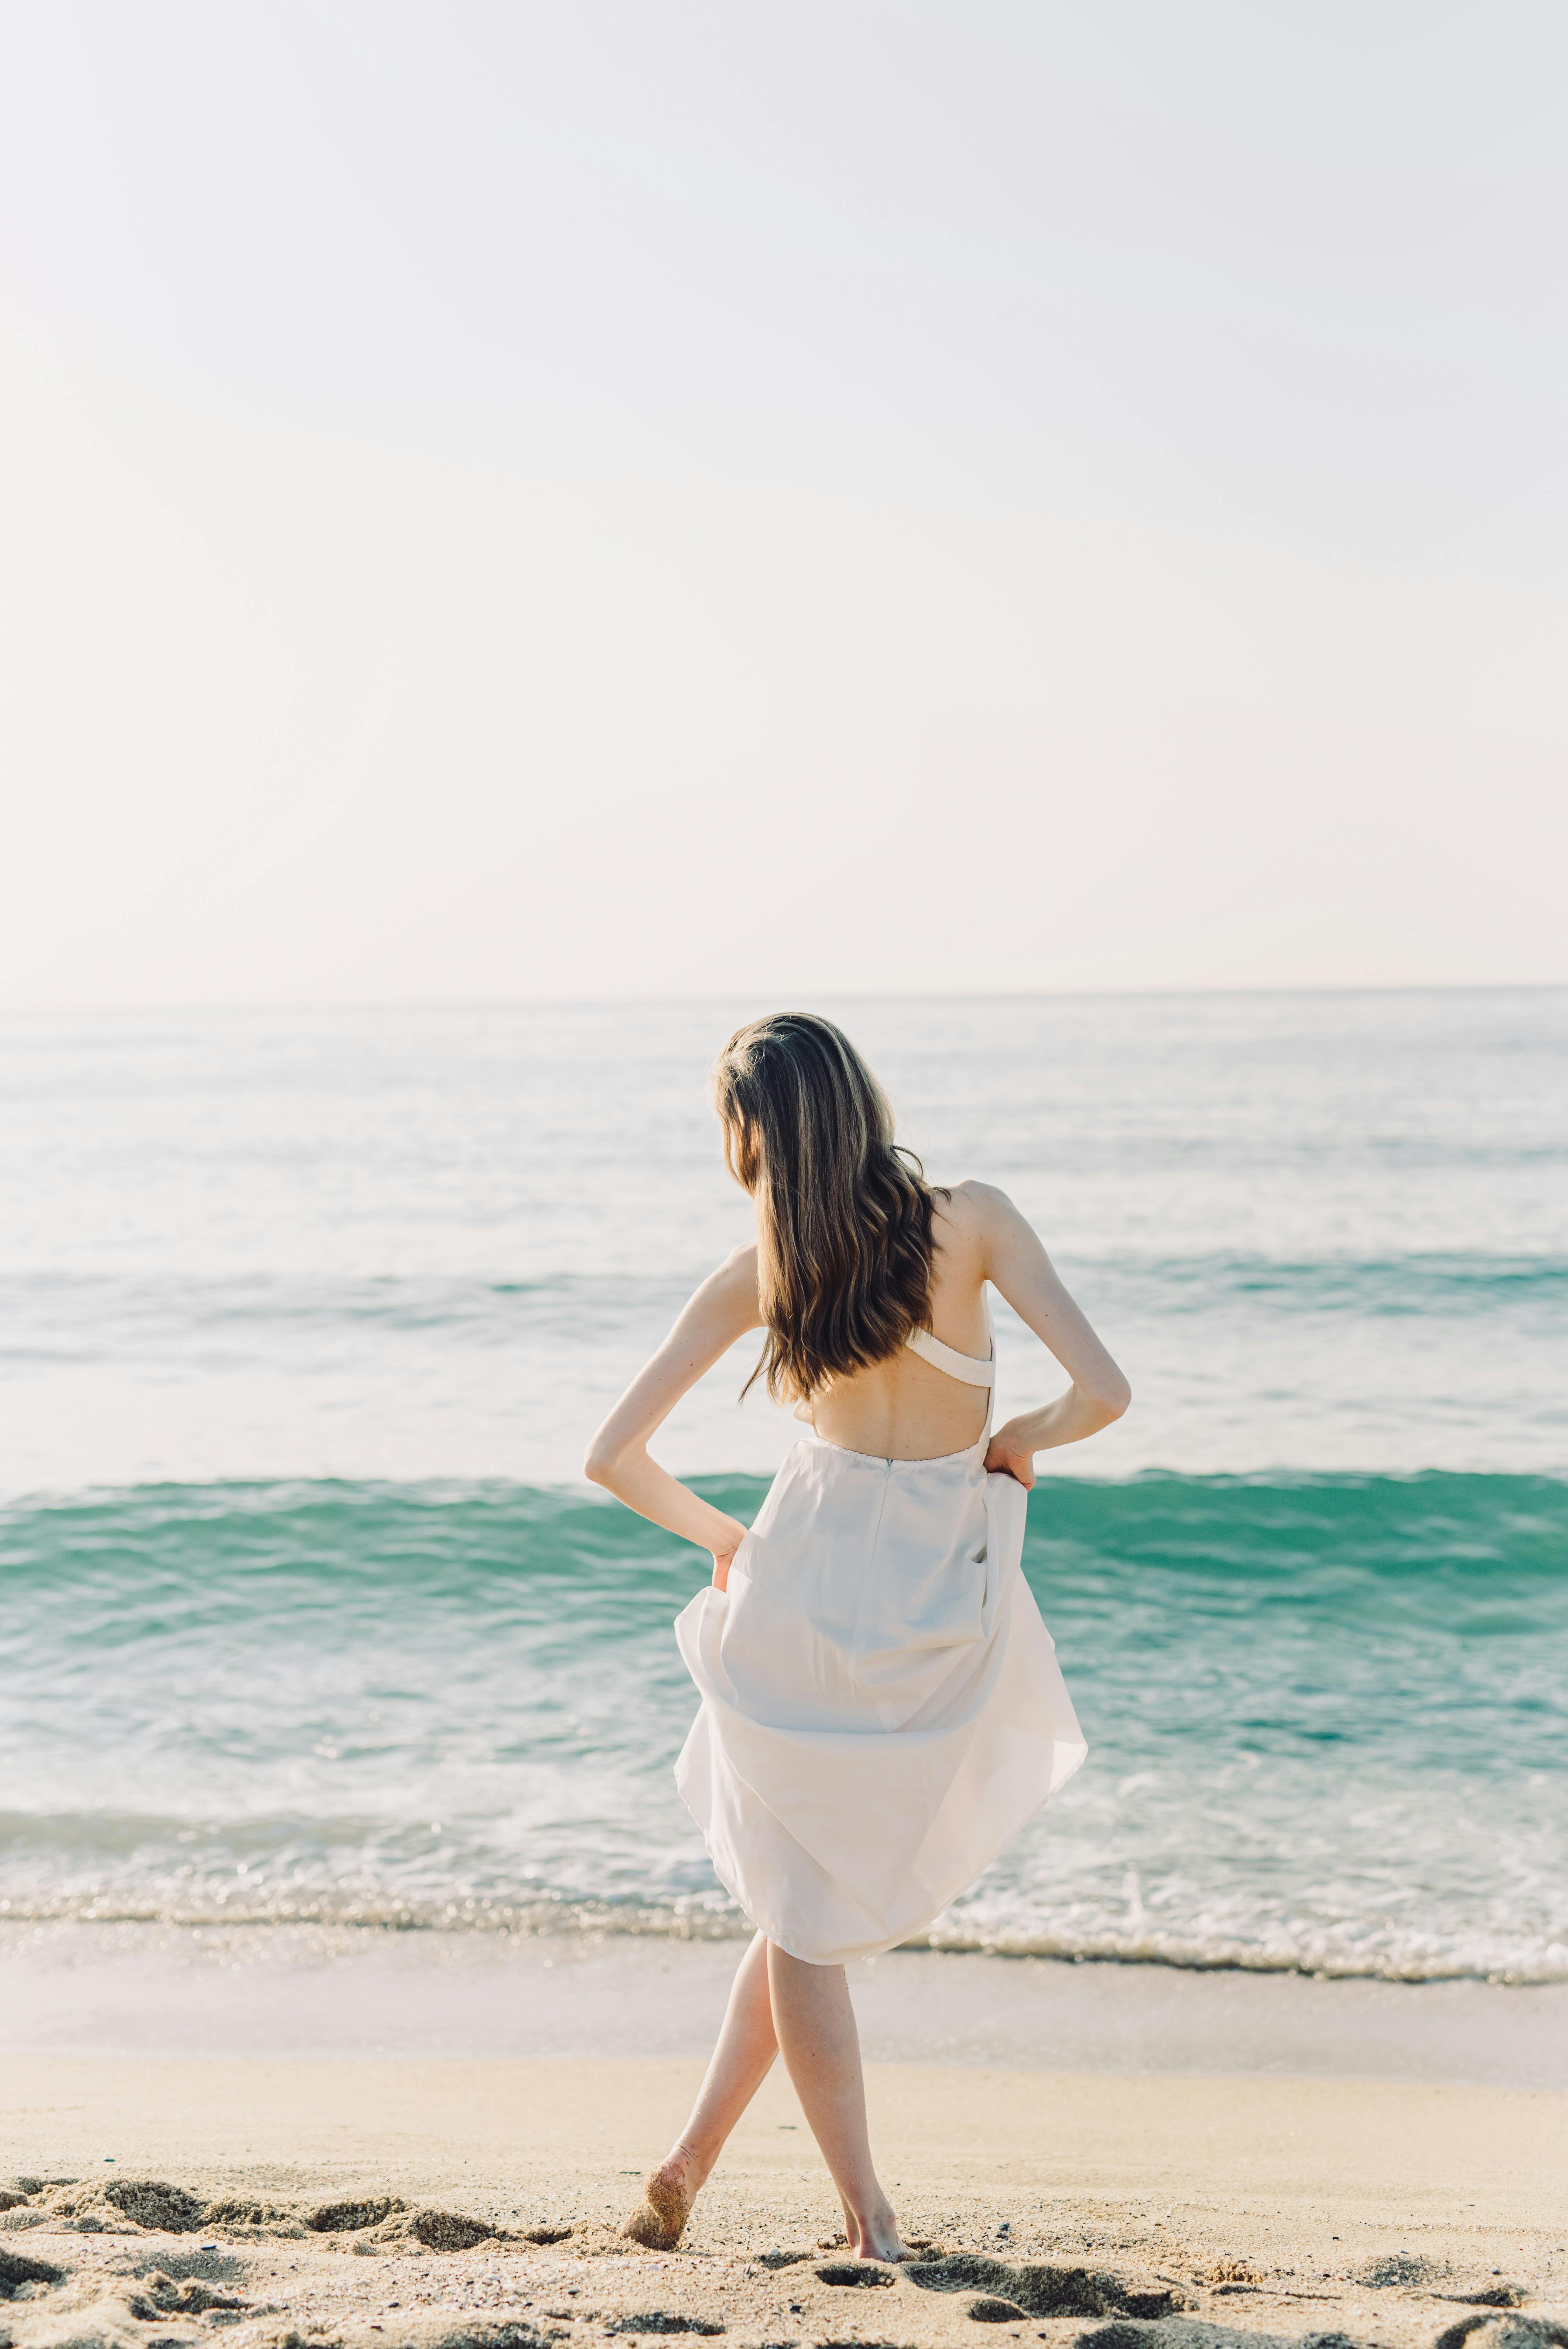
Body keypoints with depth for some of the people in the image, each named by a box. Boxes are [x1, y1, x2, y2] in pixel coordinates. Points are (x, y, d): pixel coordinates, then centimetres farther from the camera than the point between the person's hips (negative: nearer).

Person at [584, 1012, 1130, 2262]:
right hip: (942, 1605, 0)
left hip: (803, 1584, 0)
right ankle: (695, 2156, 23)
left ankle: (871, 2220, 16)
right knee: (827, 1897, 21)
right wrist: (1023, 1439, 4)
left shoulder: (758, 1274, -4)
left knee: (808, 1906, 14)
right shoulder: (971, 1221, -9)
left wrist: (719, 1534, 16)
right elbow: (1103, 1390, -17)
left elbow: (613, 1457, -2)